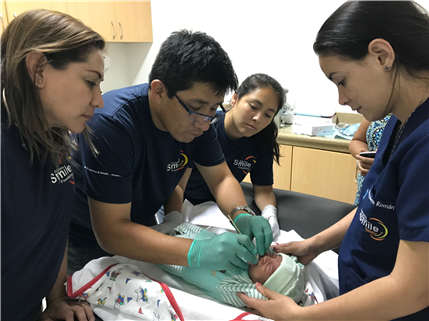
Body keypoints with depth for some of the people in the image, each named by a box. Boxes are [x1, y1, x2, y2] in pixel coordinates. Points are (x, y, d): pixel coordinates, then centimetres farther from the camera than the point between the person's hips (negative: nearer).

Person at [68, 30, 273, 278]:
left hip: (141, 232, 5)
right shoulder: (112, 124, -34)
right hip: (87, 244, -4)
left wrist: (242, 215, -26)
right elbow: (110, 232, -36)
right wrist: (197, 253, -45)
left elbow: (222, 178, -5)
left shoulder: (197, 118, -14)